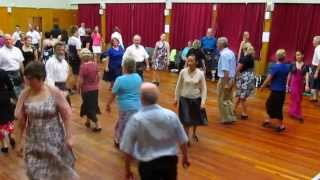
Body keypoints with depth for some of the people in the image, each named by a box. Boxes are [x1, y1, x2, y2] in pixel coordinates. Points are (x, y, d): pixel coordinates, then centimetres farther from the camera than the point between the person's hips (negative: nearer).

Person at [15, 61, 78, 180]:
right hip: (33, 141, 2)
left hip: (54, 140, -2)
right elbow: (21, 120, 1)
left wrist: (69, 137, -8)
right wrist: (19, 142, 4)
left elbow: (66, 115, -9)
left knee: (59, 169, 17)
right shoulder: (25, 94, -7)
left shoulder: (55, 92, -15)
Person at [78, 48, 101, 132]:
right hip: (95, 89, 6)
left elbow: (81, 80, -17)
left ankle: (98, 126, 3)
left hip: (87, 90, -6)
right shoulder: (95, 64, -3)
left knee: (89, 107, 4)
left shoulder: (83, 66, -20)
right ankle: (88, 121, 36)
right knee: (92, 105, 21)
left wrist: (78, 88, -1)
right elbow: (98, 76, 5)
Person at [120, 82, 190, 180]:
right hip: (170, 160, 3)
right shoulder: (171, 115, -10)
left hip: (148, 164, -3)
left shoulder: (136, 119, -19)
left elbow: (128, 148, -13)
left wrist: (127, 169, 2)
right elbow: (182, 140, 0)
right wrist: (185, 157, 16)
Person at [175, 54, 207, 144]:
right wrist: (176, 97, 4)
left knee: (196, 118, 17)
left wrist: (203, 101, -11)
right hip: (184, 98, -1)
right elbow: (178, 86, 0)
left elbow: (204, 88, -6)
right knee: (186, 119, -5)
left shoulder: (200, 73, -12)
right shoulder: (183, 72, -11)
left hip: (196, 99, 1)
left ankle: (194, 133, 45)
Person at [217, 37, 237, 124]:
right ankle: (230, 116, 27)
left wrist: (225, 83, -25)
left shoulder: (224, 54, -20)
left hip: (225, 79, -10)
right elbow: (234, 66, 15)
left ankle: (227, 118, 10)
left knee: (223, 100, 2)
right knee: (229, 99, 18)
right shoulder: (230, 52, 10)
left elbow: (226, 70, -25)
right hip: (231, 78, 10)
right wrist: (231, 80, 19)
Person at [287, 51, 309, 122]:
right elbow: (289, 75, 4)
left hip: (301, 84, 1)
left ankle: (292, 112, 26)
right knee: (295, 99, -2)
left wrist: (307, 85, -23)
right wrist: (287, 84, 5)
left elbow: (307, 76, -10)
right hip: (293, 84, -1)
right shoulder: (293, 65, -3)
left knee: (299, 100, 11)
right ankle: (298, 114, 1)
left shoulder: (305, 66, -3)